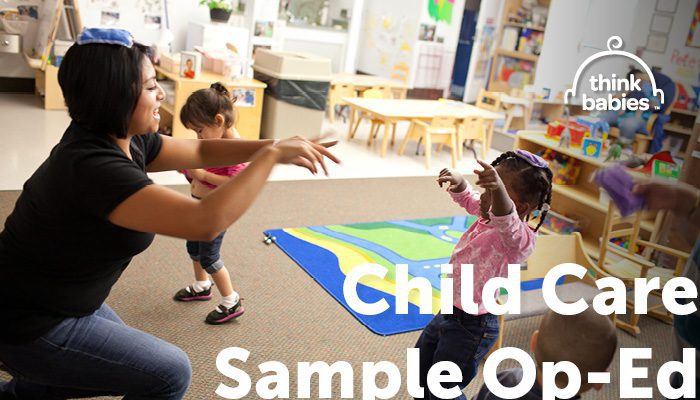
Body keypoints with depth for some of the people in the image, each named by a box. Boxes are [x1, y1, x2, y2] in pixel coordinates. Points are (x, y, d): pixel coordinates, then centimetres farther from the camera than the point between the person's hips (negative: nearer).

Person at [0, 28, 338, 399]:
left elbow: (200, 151, 6)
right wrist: (271, 154, -32)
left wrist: (274, 145, -8)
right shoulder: (94, 166, -33)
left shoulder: (125, 140, -4)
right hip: (30, 325, -9)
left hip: (57, 301, 9)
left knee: (132, 369, 25)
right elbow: (205, 223, -43)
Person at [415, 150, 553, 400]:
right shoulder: (489, 215, -4)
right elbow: (468, 198, 12)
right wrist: (458, 182, -12)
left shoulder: (520, 238, -29)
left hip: (472, 325, -9)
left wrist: (499, 191, -72)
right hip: (450, 312, 9)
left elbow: (507, 221, -51)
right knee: (421, 366, 28)